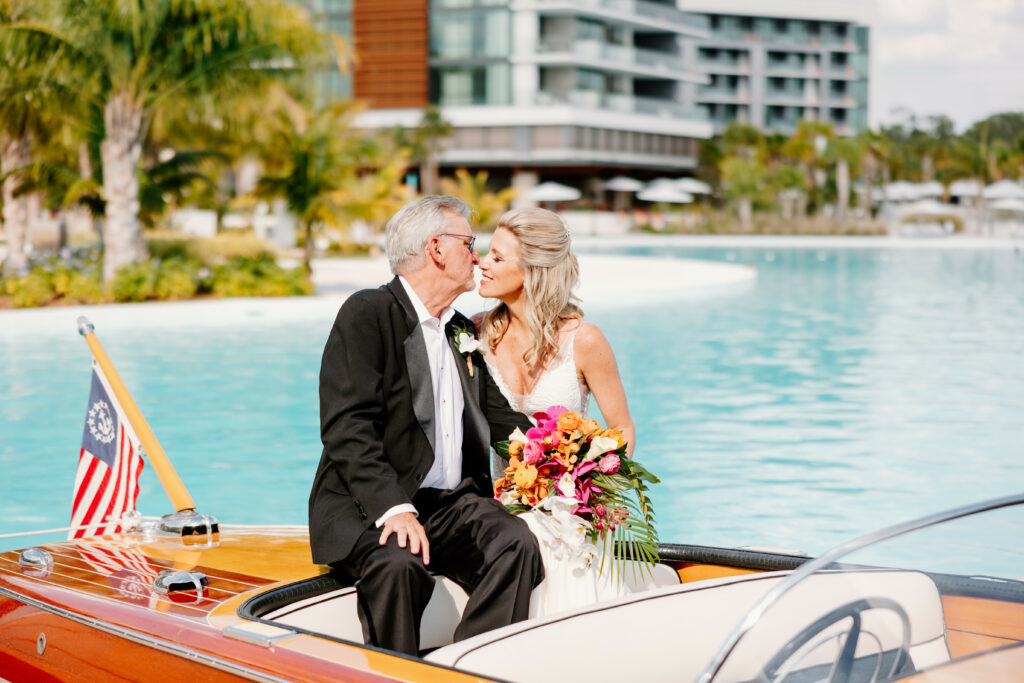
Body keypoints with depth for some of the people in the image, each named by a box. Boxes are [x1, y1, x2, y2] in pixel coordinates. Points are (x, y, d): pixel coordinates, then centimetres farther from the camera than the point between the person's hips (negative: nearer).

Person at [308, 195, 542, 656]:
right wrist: (393, 508, -28)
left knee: (516, 544, -23)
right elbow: (347, 429, -15)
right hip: (369, 506, -6)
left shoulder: (463, 332, 21)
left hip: (453, 505, 6)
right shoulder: (366, 314, -5)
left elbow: (502, 419, 15)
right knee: (398, 564, -36)